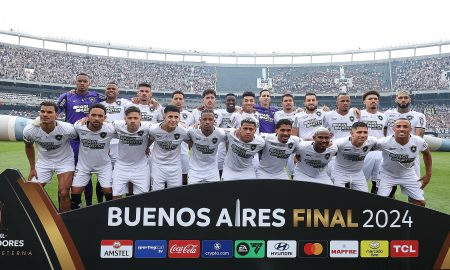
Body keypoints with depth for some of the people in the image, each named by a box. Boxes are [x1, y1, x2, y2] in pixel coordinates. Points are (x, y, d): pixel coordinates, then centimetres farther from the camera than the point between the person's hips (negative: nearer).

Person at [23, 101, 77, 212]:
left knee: (63, 193, -12)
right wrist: (32, 168, 5)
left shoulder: (67, 129, -30)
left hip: (64, 161, -3)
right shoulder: (29, 130, -20)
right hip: (43, 161, 3)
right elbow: (29, 146, 2)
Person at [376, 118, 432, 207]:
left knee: (420, 203, 4)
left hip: (408, 175, 3)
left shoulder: (419, 142, -20)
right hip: (387, 174, -3)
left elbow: (426, 154, 2)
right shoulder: (384, 142, -31)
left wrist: (428, 174, 6)